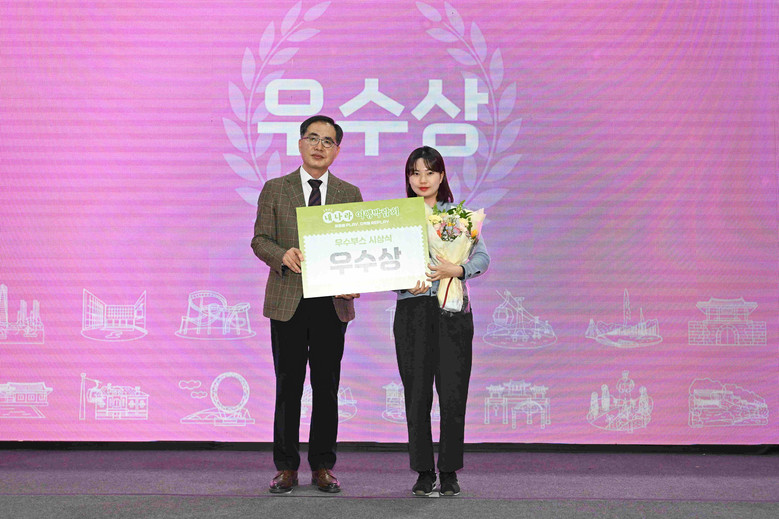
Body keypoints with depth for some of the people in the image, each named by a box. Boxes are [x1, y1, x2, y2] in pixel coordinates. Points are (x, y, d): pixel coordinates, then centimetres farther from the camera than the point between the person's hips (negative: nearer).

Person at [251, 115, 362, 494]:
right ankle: (286, 467, 9)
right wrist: (283, 255, -19)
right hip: (288, 301, -1)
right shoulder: (275, 190, 7)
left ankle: (323, 466, 12)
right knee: (288, 386, 2)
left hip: (333, 302, 1)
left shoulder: (350, 195, 10)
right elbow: (260, 240, 3)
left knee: (327, 387, 4)